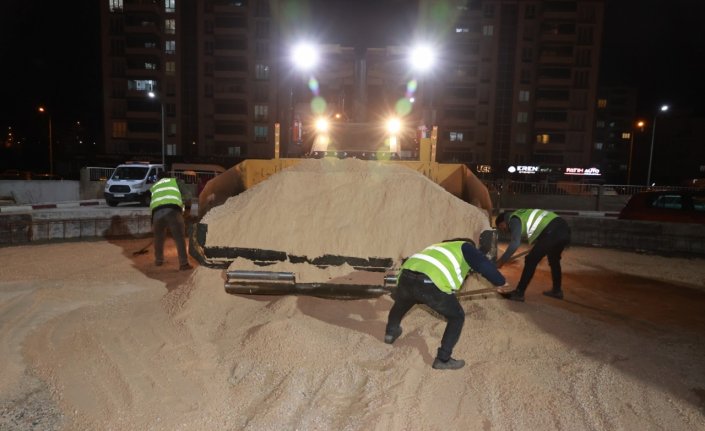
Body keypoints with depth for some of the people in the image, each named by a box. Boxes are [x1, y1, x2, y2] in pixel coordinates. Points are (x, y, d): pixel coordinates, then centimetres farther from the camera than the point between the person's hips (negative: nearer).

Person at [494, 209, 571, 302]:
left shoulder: (514, 220, -1)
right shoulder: (521, 215, 27)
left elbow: (515, 243, -13)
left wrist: (501, 261, -8)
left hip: (553, 232, -10)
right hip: (564, 228, 10)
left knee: (531, 261, -1)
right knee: (554, 259, 28)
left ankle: (519, 293, 3)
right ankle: (557, 290, 39)